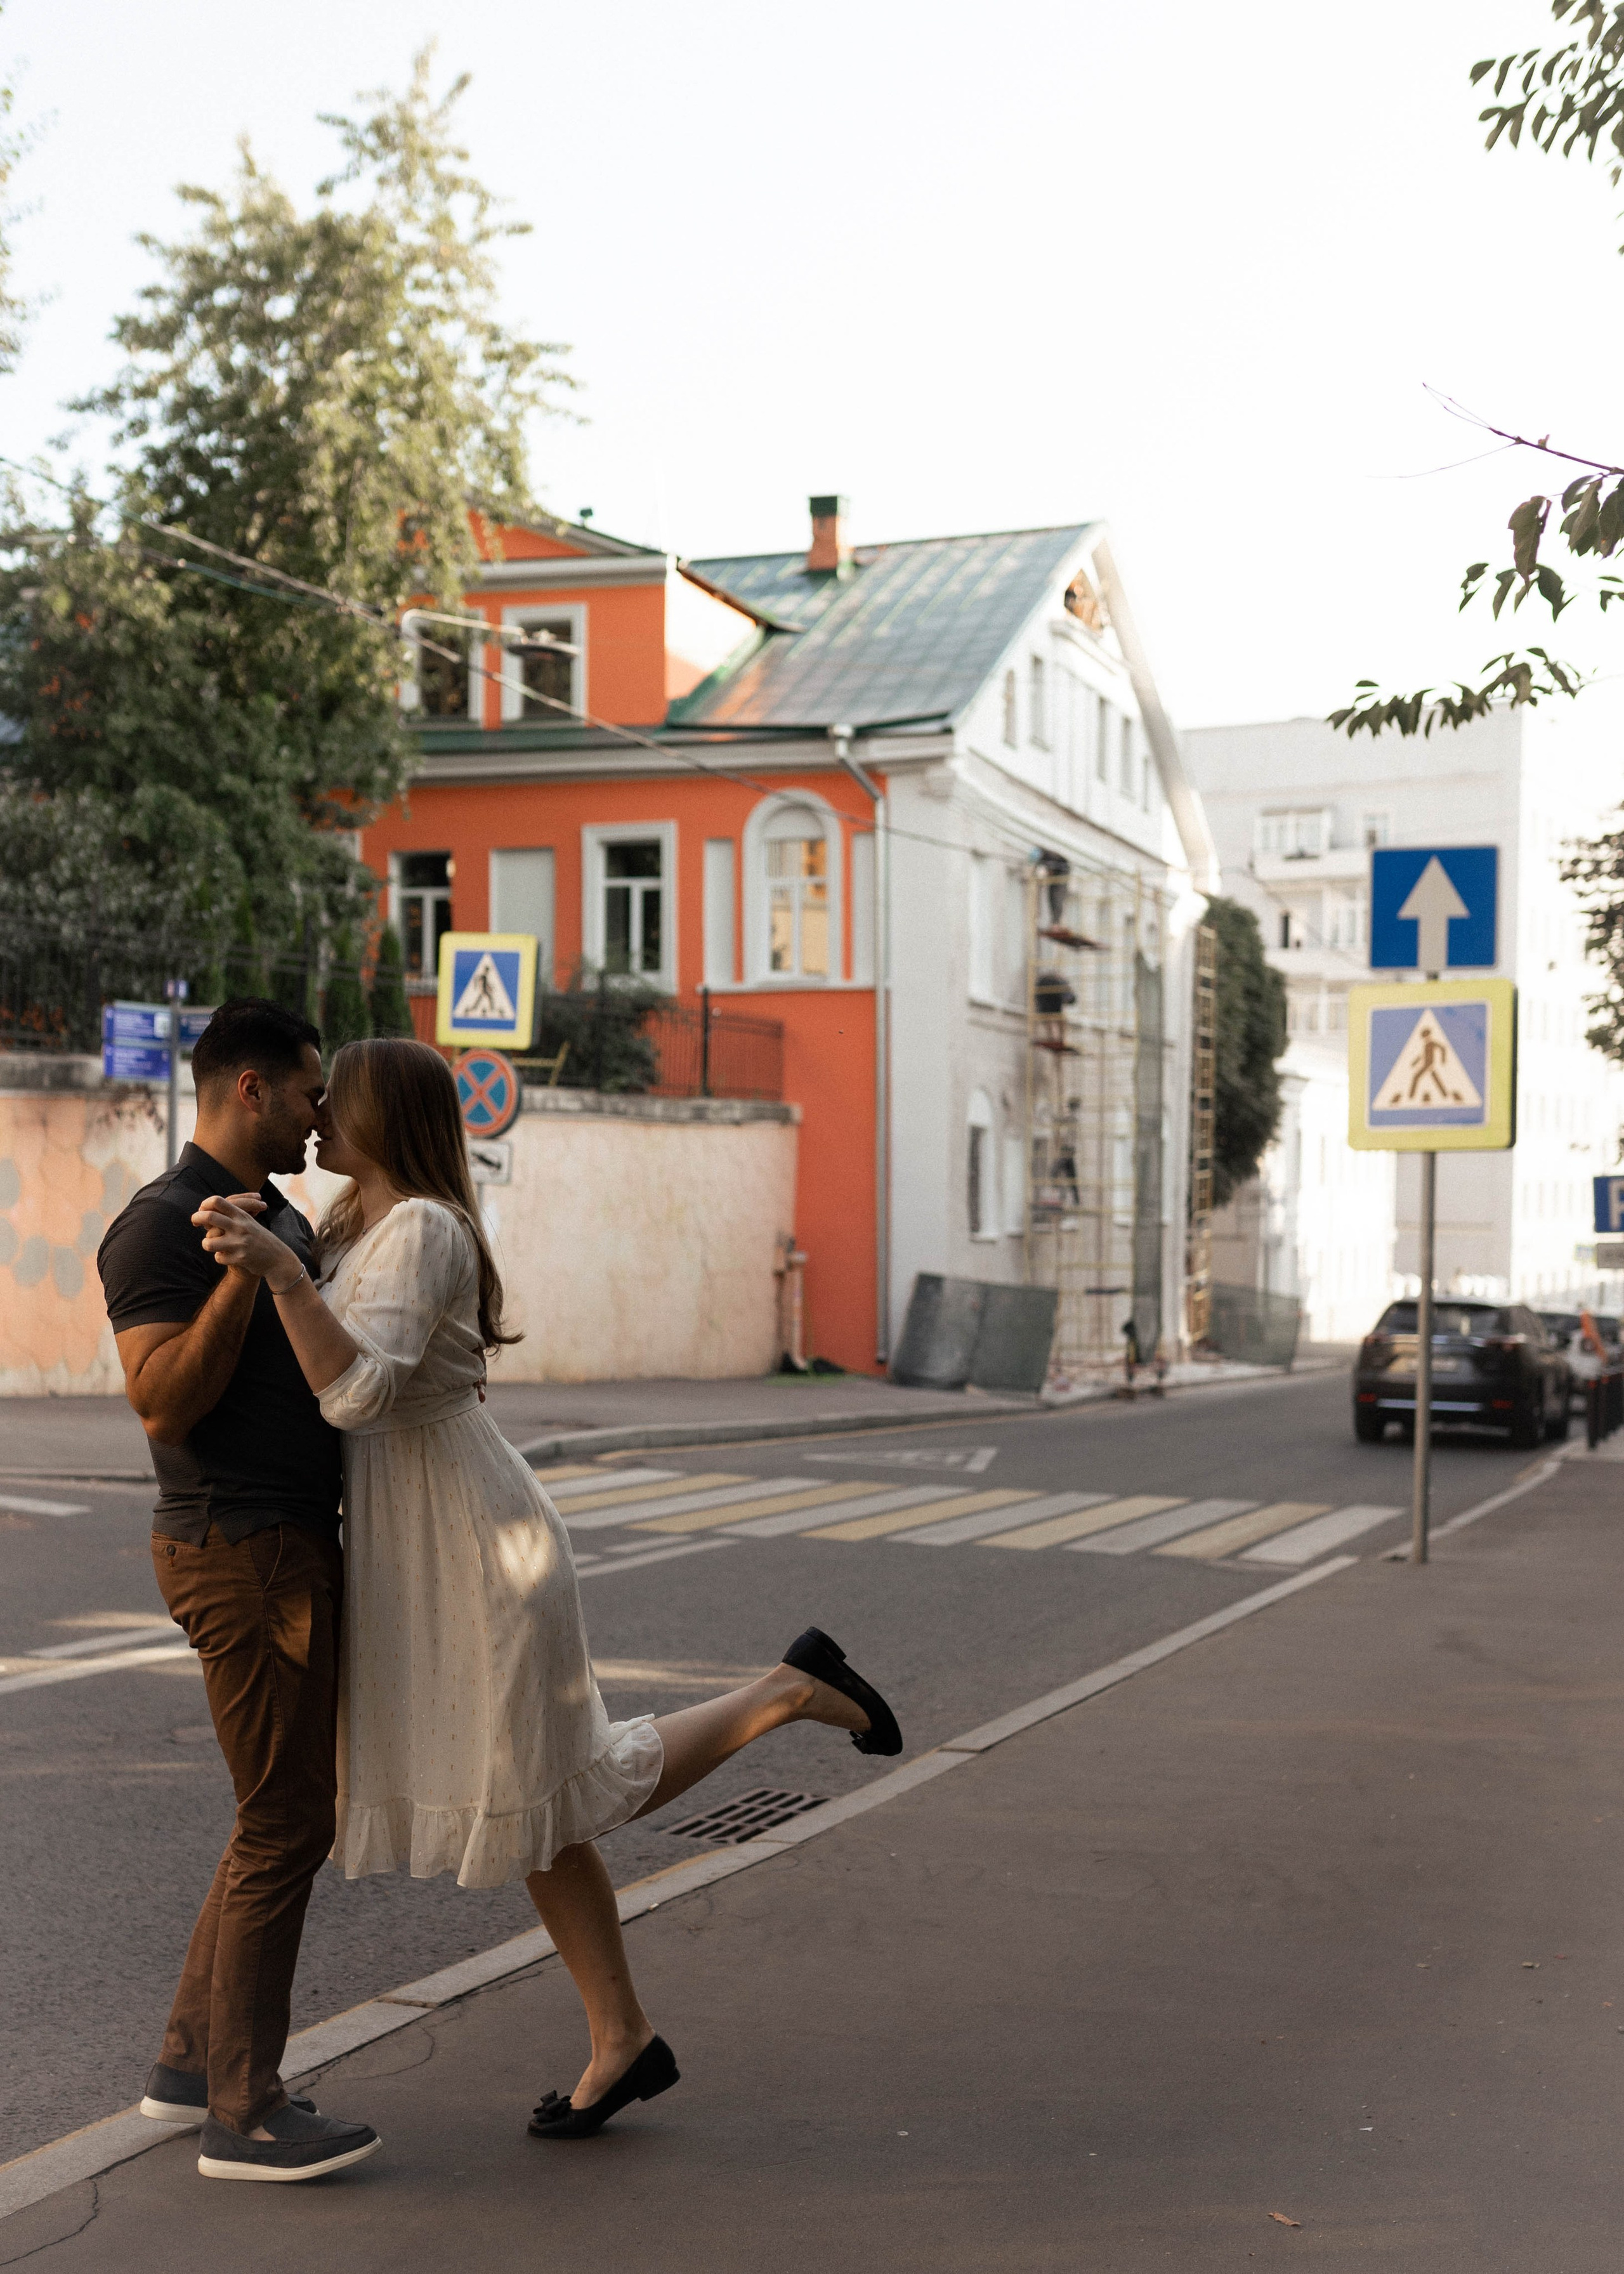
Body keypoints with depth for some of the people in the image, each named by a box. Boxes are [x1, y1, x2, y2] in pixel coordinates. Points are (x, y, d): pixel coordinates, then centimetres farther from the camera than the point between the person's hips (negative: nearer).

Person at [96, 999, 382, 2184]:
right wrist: (243, 1266, -27)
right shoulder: (160, 1226, -14)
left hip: (297, 1546, 10)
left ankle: (195, 2063, 26)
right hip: (241, 1554, -10)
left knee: (292, 1812, 16)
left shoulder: (284, 1221, 15)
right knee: (287, 1825, -5)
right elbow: (167, 1407, -23)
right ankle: (245, 2115, 5)